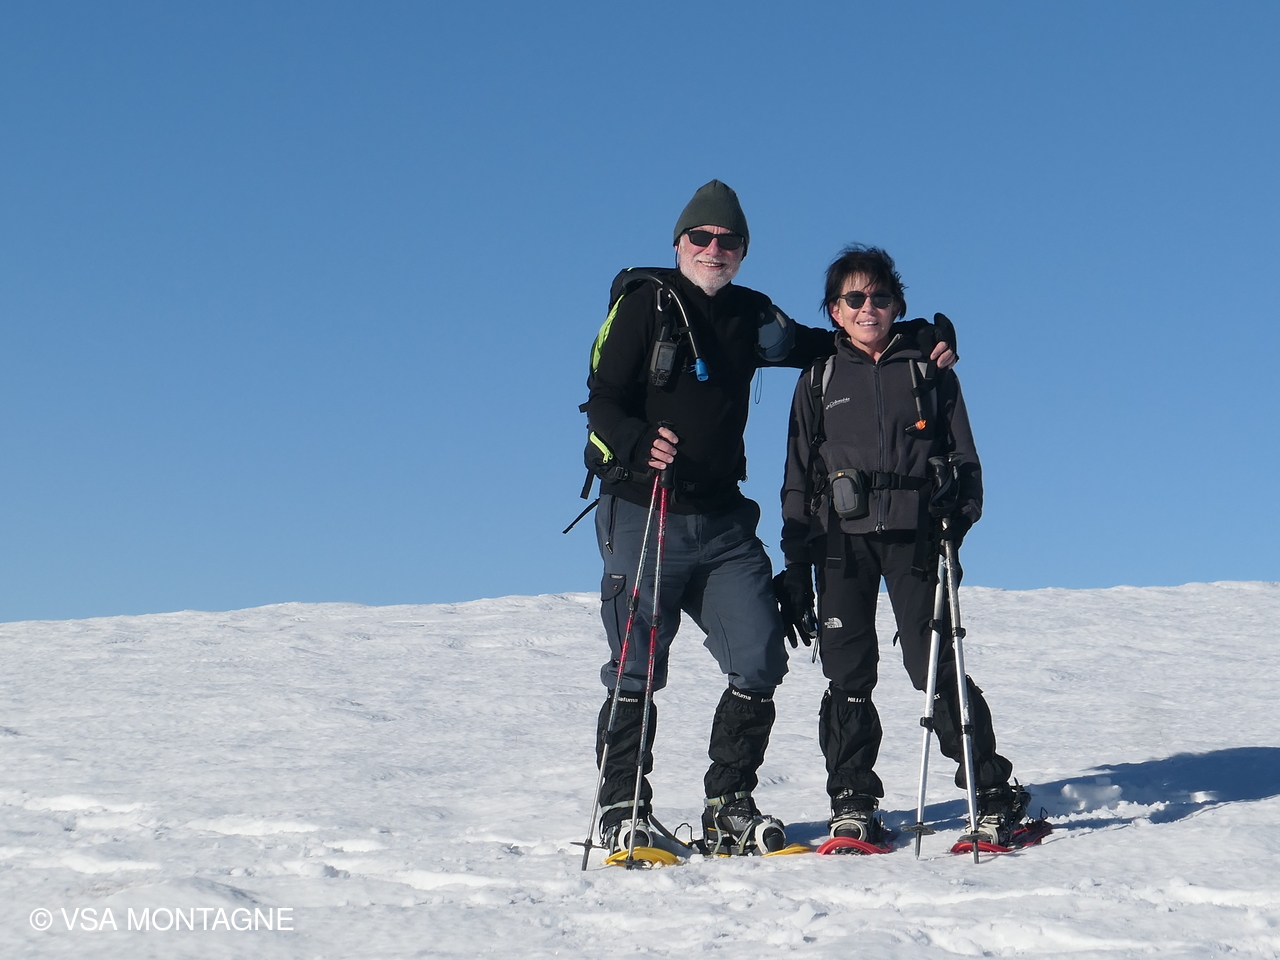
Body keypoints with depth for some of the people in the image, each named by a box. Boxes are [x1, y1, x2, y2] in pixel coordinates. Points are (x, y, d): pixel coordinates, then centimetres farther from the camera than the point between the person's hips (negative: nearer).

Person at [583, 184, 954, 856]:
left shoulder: (750, 316, 14)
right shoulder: (644, 305, 0)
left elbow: (821, 346, 24)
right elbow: (601, 403, -4)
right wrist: (639, 444, -26)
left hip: (724, 523, 4)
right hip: (643, 517, -4)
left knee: (760, 663, -2)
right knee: (636, 671, -4)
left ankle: (729, 807, 11)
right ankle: (621, 811, 10)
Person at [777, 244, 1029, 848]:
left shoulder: (928, 370, 12)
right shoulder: (819, 380, 14)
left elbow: (963, 459, 12)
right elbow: (798, 479, 15)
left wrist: (954, 526, -6)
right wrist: (795, 565, 8)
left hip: (914, 535, -2)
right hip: (842, 539, 2)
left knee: (934, 663, -8)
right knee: (848, 673, -1)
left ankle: (994, 794, -2)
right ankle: (852, 804, 7)